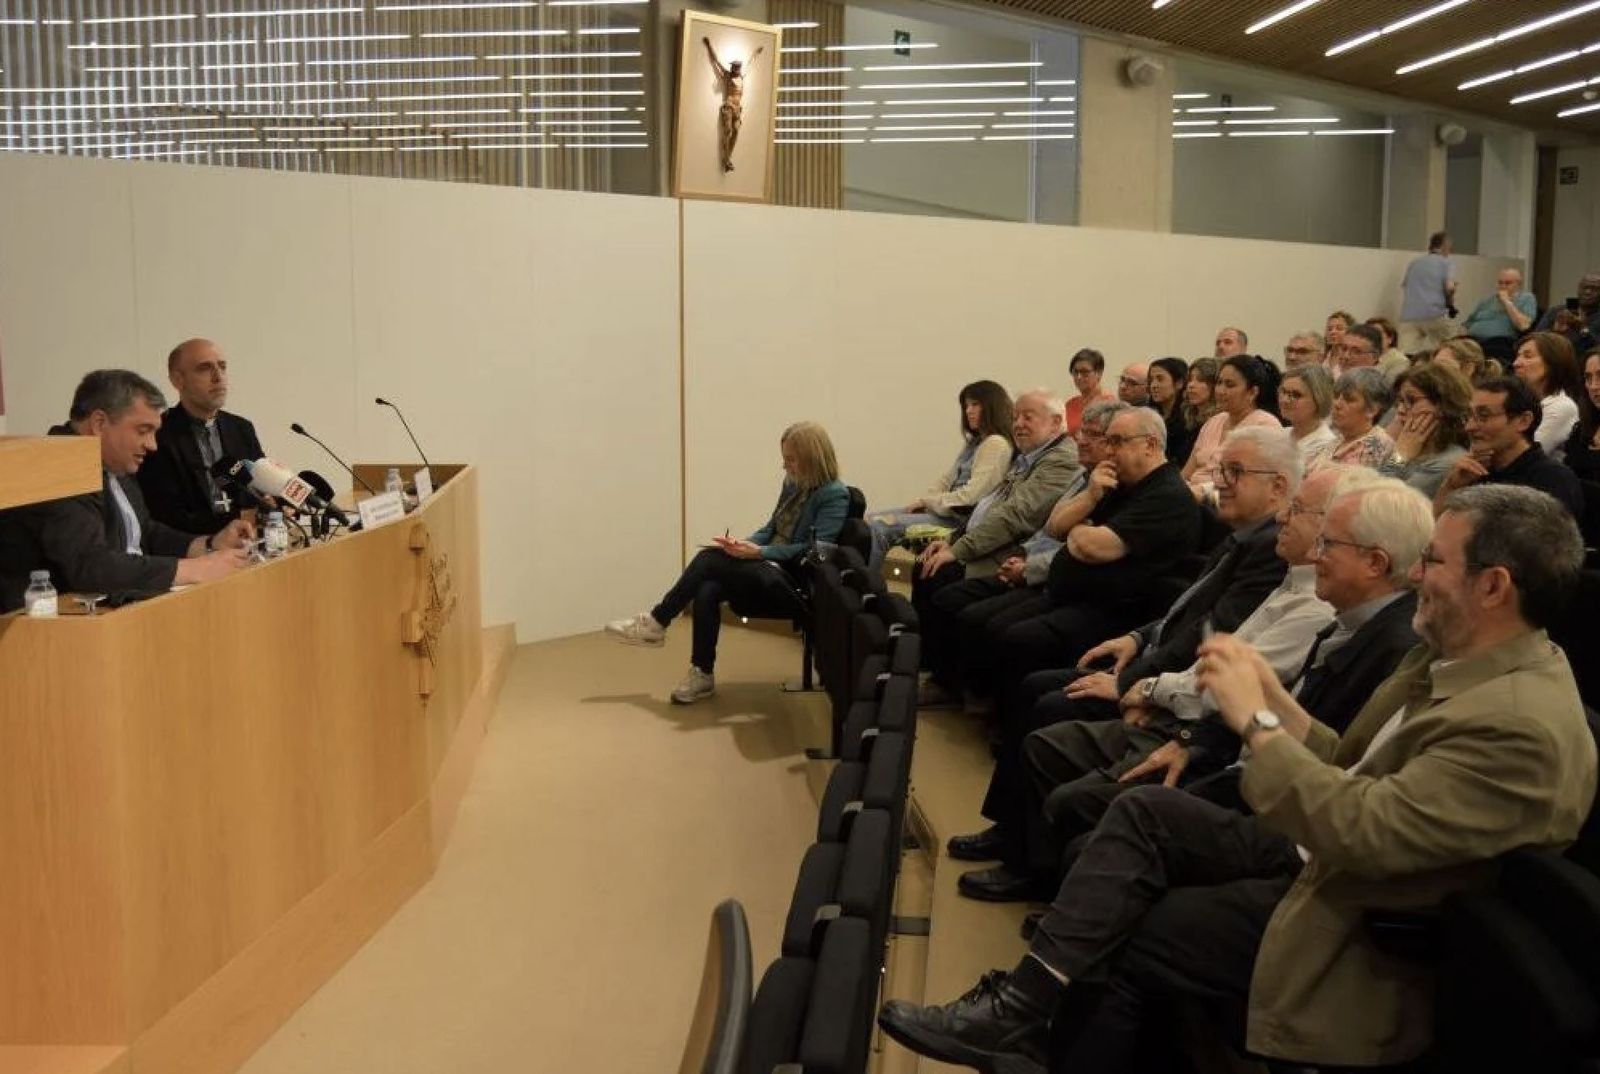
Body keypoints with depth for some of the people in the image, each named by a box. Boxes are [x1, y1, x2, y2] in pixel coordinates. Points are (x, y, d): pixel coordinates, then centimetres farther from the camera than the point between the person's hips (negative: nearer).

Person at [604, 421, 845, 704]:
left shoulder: (834, 495, -11)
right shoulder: (793, 484, 13)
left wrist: (758, 552, -24)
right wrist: (743, 544, -2)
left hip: (794, 586, -7)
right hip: (768, 574, 7)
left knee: (710, 558, -22)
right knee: (707, 590, -23)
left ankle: (657, 623, -7)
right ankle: (702, 674, -15)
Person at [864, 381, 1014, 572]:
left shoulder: (996, 445, -11)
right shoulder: (973, 442, 19)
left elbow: (970, 496, -18)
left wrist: (926, 501, -9)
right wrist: (922, 501, 1)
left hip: (959, 519, -10)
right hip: (946, 510, 10)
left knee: (879, 527, -20)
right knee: (872, 519, 1)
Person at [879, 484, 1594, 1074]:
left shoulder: (1524, 725, -26)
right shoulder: (1451, 658, 5)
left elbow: (1362, 831, -31)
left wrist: (1255, 721, -23)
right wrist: (1272, 696, -6)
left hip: (1361, 936, -8)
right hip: (1316, 860, 9)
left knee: (1129, 932, -9)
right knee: (1146, 811, -7)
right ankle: (1024, 1009, -10)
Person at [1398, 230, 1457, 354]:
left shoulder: (1414, 263, 21)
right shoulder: (1447, 263, 7)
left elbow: (1403, 285, 24)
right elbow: (1449, 287, -5)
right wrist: (1450, 304, 11)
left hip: (1408, 316, 4)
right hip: (1435, 315, -3)